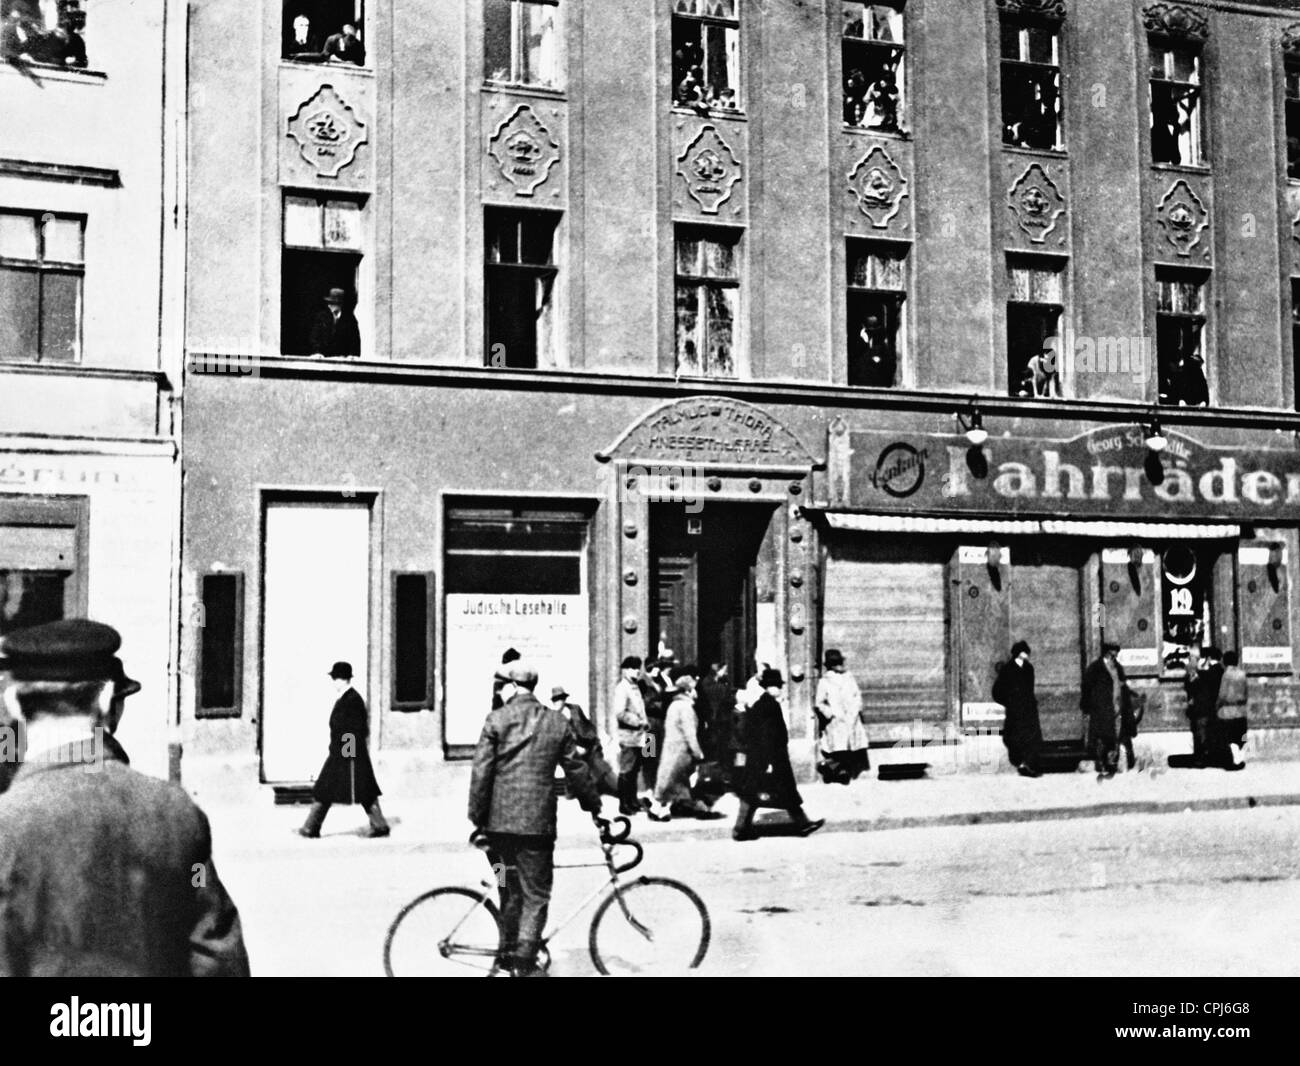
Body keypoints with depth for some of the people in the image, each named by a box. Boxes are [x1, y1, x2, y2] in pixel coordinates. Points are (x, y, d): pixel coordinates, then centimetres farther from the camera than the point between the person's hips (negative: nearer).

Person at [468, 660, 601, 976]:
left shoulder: (497, 720, -2)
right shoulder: (556, 722, 3)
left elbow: (481, 774, -6)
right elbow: (576, 770, 7)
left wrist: (477, 820, 0)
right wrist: (594, 806, 21)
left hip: (499, 820, 1)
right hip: (537, 821, -1)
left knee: (510, 890, 17)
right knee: (535, 894, 6)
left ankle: (507, 955, 25)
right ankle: (525, 962, -2)